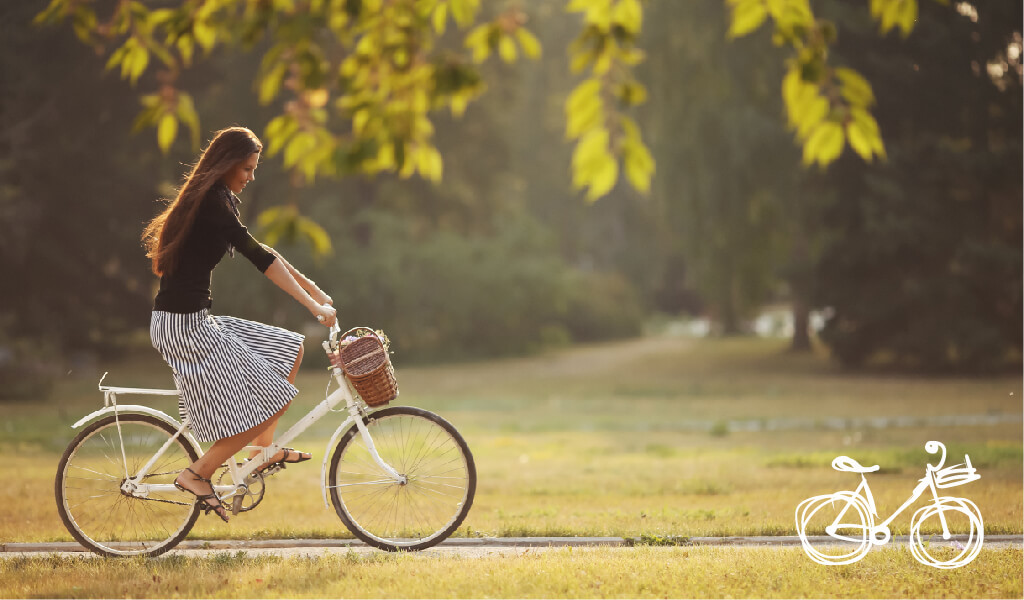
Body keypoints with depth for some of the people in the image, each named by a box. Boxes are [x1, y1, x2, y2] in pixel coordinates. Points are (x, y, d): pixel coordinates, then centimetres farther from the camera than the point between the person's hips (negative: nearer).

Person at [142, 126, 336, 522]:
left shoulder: (221, 200, 15)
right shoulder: (211, 203, -16)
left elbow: (260, 253, 20)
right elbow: (259, 258, -22)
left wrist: (311, 287, 16)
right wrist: (313, 306, -23)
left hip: (195, 320, 10)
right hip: (183, 324, -10)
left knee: (289, 348, 14)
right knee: (269, 401, -8)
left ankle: (264, 449, 17)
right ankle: (197, 474, 0)